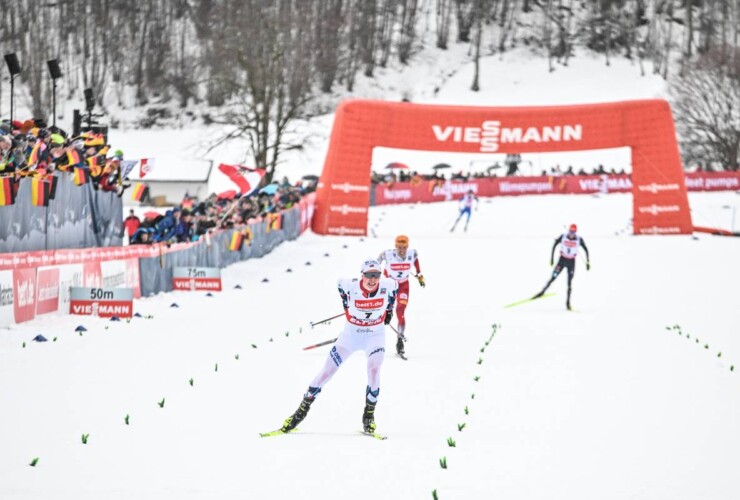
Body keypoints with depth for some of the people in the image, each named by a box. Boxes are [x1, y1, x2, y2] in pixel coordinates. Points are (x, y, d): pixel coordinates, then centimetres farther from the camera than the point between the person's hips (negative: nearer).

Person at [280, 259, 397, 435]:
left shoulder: (387, 286, -20)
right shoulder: (350, 286, -23)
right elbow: (340, 284, 2)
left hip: (375, 336, 0)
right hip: (351, 333, 0)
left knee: (374, 370, -25)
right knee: (326, 372, -1)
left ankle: (369, 416, -7)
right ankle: (302, 410, 13)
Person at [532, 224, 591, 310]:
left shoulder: (579, 240, -11)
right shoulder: (563, 237, -12)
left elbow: (586, 250, -1)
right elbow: (554, 245, -1)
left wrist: (588, 262, -3)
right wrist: (552, 257, -4)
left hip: (571, 262, 0)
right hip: (562, 260, 0)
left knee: (570, 282, -3)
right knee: (553, 278, -6)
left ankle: (568, 302, 3)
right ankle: (542, 292, 8)